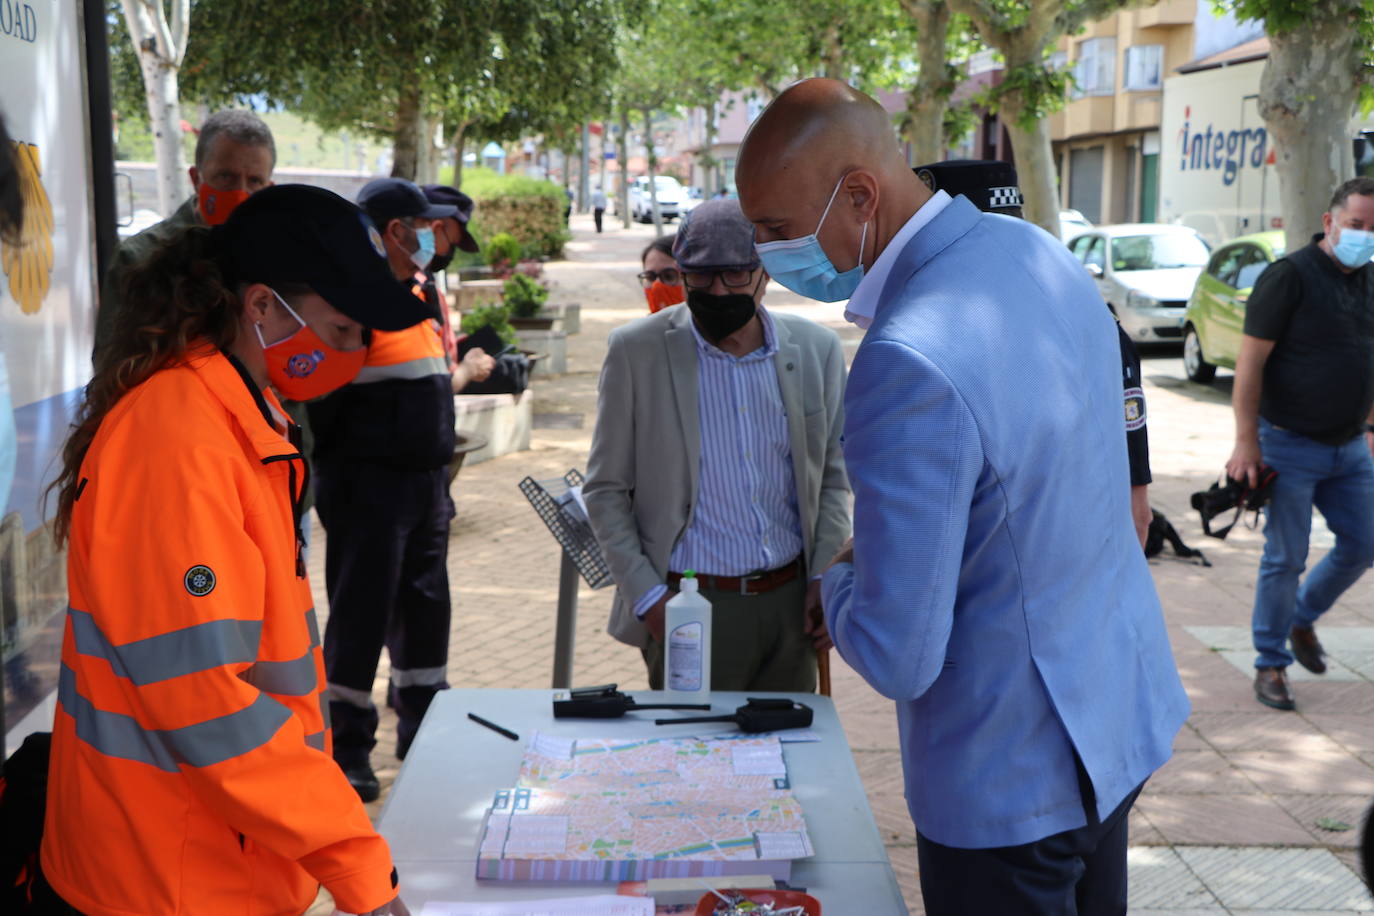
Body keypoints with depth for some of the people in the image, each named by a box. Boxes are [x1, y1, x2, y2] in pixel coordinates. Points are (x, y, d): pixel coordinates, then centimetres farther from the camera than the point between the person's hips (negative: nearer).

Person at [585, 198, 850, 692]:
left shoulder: (816, 350, 3)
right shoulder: (637, 350, -5)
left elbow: (831, 479, 12)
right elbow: (605, 490, 0)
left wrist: (825, 578, 1)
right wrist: (646, 596, -8)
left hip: (791, 601, 3)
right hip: (688, 609, -2)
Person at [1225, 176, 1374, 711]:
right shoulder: (1290, 277, -13)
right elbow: (1251, 360, -16)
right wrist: (1246, 440, -19)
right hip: (1291, 446, -7)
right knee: (1285, 559, -1)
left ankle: (1303, 618, 33)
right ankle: (1271, 664, 14)